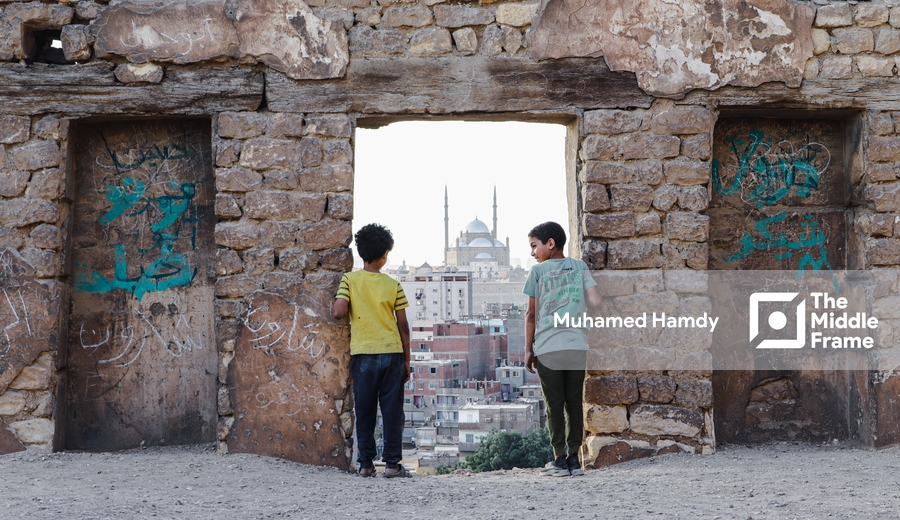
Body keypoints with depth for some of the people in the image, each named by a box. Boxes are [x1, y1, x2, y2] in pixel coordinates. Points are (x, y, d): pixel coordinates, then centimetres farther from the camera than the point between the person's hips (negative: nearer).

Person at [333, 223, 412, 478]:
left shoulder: (350, 280, -1)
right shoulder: (393, 285, 1)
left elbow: (339, 312, -13)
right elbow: (403, 326, 3)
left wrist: (336, 298, 10)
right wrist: (406, 360, 11)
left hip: (362, 354, 1)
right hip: (392, 352, 0)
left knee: (365, 412, 7)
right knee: (392, 410, 3)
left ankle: (366, 464, 7)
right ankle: (392, 463, 1)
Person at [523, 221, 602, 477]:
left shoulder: (538, 271, 0)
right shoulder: (580, 267, 7)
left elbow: (531, 314, 0)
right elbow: (596, 302, -3)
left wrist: (528, 350, 6)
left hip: (547, 349, -3)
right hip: (578, 347, 3)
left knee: (554, 404, 3)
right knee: (574, 402, 9)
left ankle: (559, 460, 2)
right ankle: (574, 458, 9)